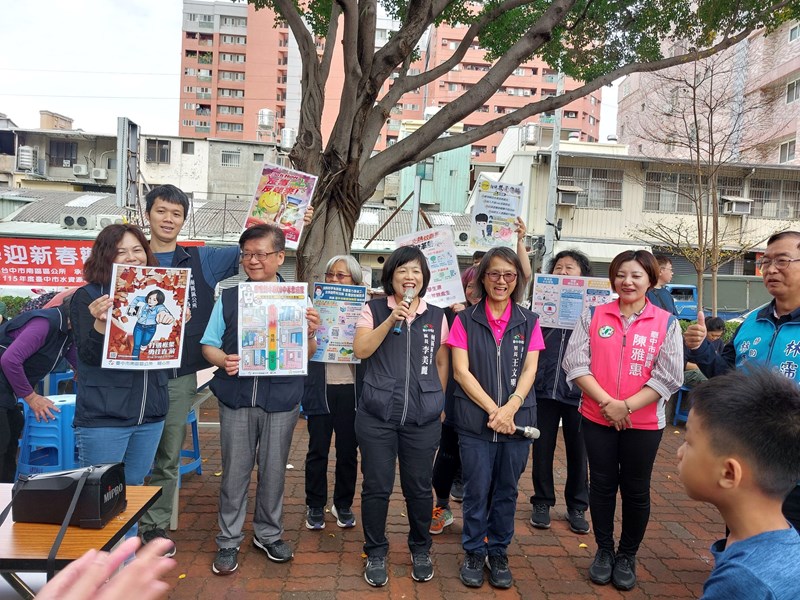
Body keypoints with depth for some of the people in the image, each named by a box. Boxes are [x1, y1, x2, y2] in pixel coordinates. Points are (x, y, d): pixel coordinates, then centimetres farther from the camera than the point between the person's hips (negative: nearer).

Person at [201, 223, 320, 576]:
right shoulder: (229, 298, 6)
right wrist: (223, 361, -15)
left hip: (281, 399, 0)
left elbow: (308, 354, 4)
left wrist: (309, 333, -17)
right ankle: (229, 540, 25)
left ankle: (268, 534, 31)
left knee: (273, 469, 12)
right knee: (235, 470, 8)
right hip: (237, 398, 1)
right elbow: (209, 345, 6)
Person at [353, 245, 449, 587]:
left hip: (423, 418, 1)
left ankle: (420, 550, 34)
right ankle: (376, 554, 28)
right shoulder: (374, 310, 2)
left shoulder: (437, 316, 7)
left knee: (419, 487, 12)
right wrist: (391, 320, -18)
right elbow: (360, 350, -10)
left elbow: (442, 363, 13)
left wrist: (437, 402, 10)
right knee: (376, 487, 8)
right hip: (377, 415, -1)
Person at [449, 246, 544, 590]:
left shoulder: (528, 322, 6)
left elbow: (528, 370, 1)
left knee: (506, 490, 12)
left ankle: (499, 553, 30)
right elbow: (461, 371, -5)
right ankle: (474, 553, 26)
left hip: (517, 420, 2)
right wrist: (493, 409, -13)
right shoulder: (466, 320, 0)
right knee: (477, 490, 6)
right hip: (475, 420, -2)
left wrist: (510, 407, -14)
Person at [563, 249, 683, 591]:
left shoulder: (666, 323, -3)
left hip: (644, 423, 0)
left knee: (635, 490, 11)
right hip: (596, 419, 1)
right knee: (602, 485, 12)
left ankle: (627, 556, 32)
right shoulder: (593, 316, -1)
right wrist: (607, 402, -16)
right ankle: (604, 551, 31)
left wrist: (626, 406, -16)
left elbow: (668, 377, -8)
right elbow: (575, 363, -7)